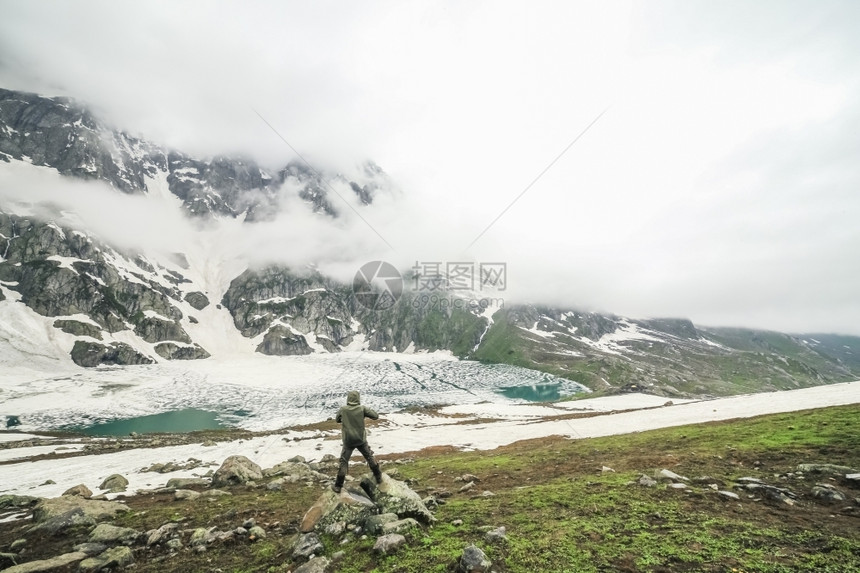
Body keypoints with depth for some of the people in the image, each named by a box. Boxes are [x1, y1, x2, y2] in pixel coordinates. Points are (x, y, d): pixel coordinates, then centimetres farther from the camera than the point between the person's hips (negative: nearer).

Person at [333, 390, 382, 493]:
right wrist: (366, 413, 6)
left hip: (348, 441, -1)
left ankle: (338, 486, 14)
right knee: (369, 457, 19)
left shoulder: (342, 409, -9)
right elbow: (376, 416, -9)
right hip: (361, 440, 1)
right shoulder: (362, 408, -12)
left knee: (343, 462, 11)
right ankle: (378, 477, 31)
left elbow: (337, 420, 9)